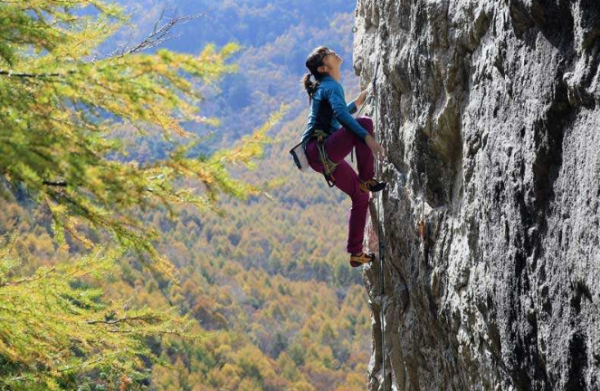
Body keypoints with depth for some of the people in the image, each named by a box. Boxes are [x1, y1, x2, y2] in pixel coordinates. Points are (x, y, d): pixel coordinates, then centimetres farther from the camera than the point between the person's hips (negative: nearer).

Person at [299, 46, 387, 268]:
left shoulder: (323, 87, 22)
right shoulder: (331, 86, -8)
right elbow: (340, 114, -28)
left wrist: (357, 102, 38)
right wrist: (368, 137, -35)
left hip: (324, 157, 10)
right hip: (319, 150, -10)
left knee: (360, 197, 12)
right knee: (365, 122, -24)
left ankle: (356, 253, 14)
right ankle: (366, 179, -17)